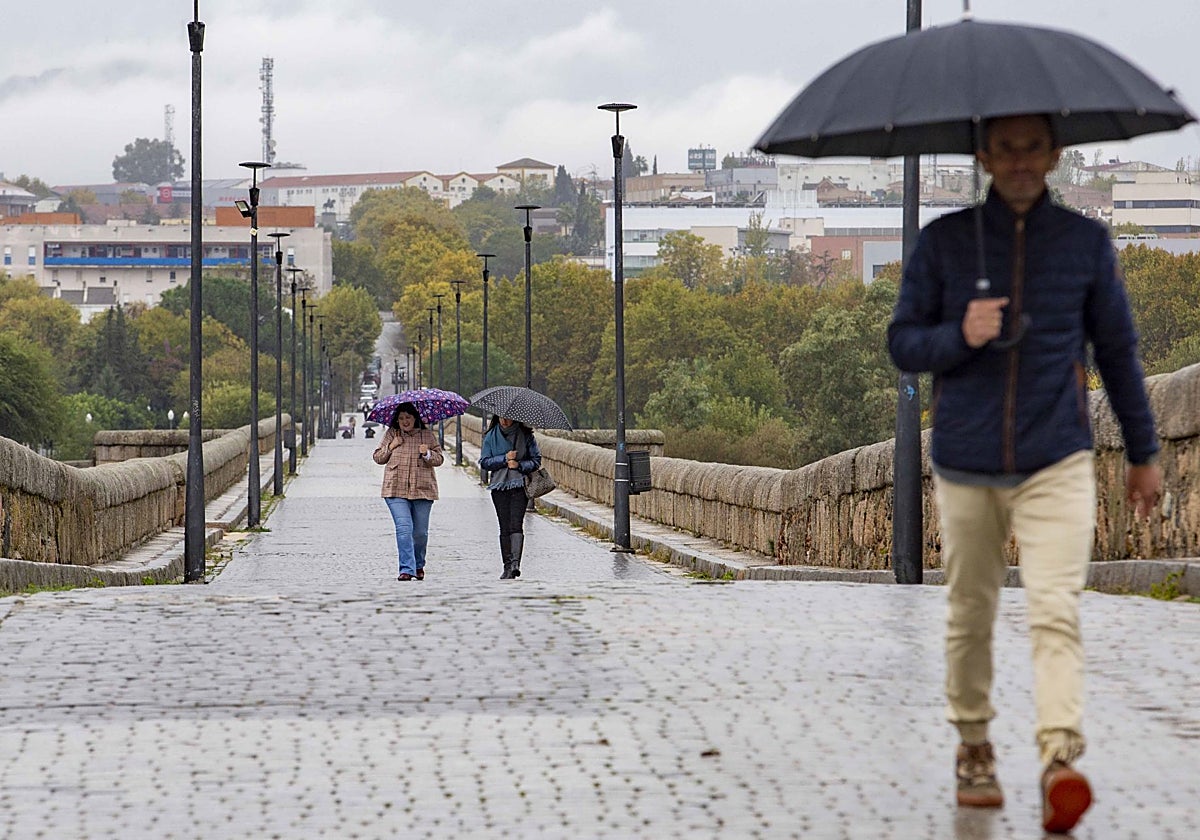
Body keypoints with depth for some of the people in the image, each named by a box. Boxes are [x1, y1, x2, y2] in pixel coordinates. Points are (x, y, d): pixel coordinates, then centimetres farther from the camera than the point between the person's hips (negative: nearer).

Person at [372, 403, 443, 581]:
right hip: (396, 490, -1)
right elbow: (378, 458, 12)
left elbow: (439, 459, 8)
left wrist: (428, 454, -12)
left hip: (422, 490, 1)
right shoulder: (390, 435, 9)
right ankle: (407, 569, -16)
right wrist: (391, 447, -4)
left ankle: (419, 565, 29)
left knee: (420, 532, 6)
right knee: (404, 528, -15)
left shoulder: (428, 436, 9)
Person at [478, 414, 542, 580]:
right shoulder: (491, 436, 8)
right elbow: (484, 462, 3)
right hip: (499, 486, 2)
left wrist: (519, 465, -11)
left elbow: (536, 460, 6)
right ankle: (507, 566, 7)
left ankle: (515, 563, -26)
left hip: (519, 486, -2)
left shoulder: (525, 435, 4)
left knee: (516, 525, -16)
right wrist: (504, 459, -10)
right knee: (504, 528, 3)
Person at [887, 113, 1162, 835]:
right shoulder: (944, 242, 3)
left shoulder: (1086, 242, 5)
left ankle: (1061, 756, -25)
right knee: (971, 615, 10)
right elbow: (902, 342, 6)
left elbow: (1118, 349, 13)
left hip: (1057, 463, -1)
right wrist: (959, 336, -15)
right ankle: (974, 748, 27)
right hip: (966, 463, 1)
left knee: (1055, 610, -16)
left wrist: (1143, 452, 16)